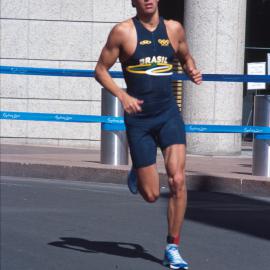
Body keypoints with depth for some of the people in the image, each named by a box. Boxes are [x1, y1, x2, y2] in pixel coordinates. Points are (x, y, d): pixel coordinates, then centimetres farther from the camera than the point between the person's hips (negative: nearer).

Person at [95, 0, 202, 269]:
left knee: (177, 181, -14)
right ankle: (136, 174, 39)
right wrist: (122, 95, -17)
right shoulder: (123, 31, -5)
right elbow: (100, 70, -1)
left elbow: (185, 58, 24)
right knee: (151, 195, 1)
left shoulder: (174, 29, 6)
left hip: (169, 115, 2)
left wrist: (192, 71, 0)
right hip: (138, 118, -2)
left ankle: (172, 248, -1)